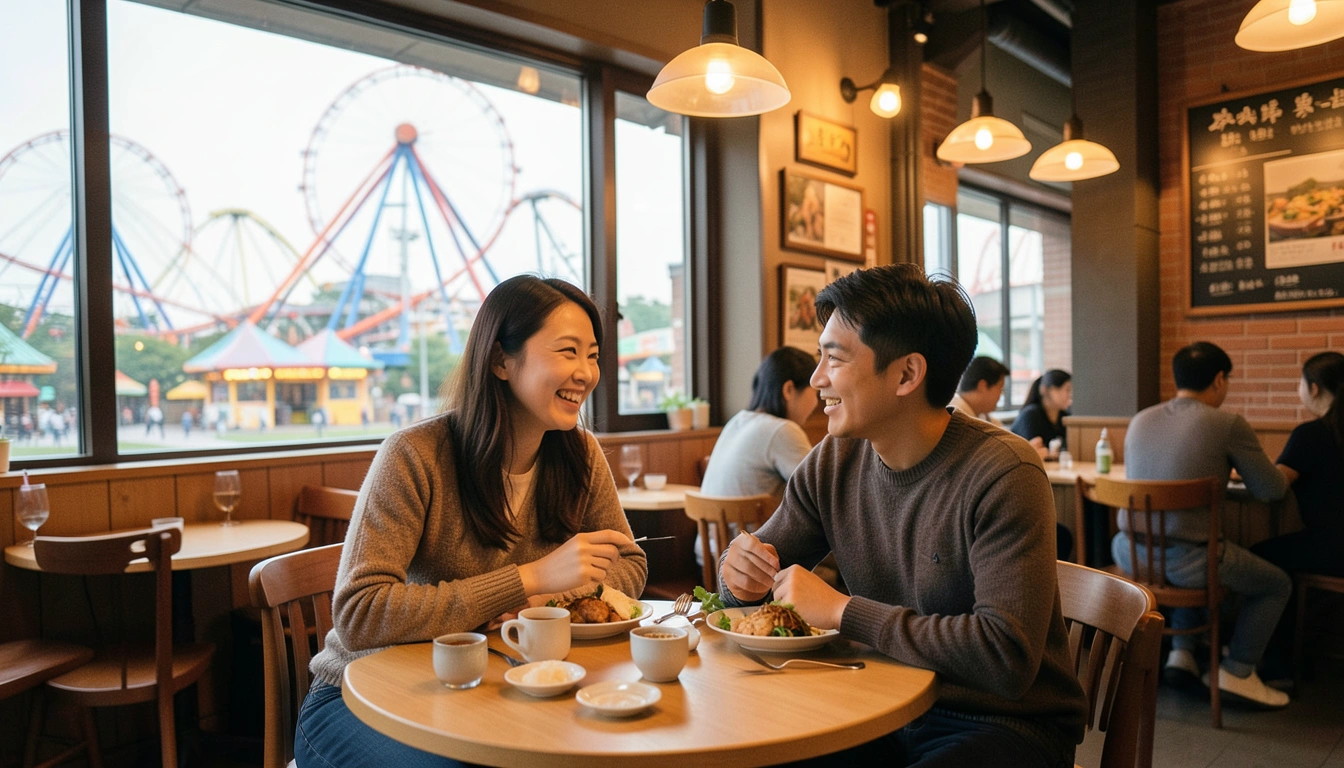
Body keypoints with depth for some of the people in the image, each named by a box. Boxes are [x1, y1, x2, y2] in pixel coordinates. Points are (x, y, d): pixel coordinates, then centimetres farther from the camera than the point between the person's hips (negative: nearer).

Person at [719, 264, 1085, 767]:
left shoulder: (1001, 475, -20)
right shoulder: (833, 461, -2)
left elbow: (1006, 658, -28)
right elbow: (763, 574, 7)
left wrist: (841, 610, -24)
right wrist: (742, 574, -17)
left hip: (1006, 725, -5)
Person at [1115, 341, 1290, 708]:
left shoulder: (1140, 420, 7)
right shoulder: (1229, 425, -9)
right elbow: (1272, 490, 0)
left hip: (1130, 554, 6)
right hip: (1186, 560, -5)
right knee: (1277, 584, 22)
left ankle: (1182, 653, 35)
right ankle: (1237, 673, 23)